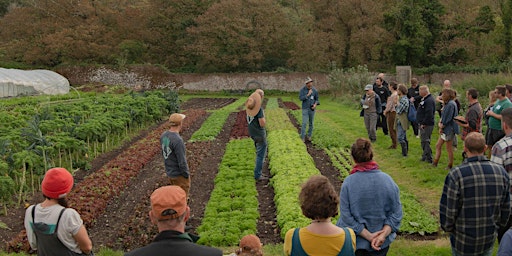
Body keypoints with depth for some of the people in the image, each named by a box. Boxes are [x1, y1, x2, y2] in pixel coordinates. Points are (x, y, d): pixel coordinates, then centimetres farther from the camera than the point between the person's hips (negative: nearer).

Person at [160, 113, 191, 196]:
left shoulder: (163, 135, -4)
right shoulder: (178, 140, -31)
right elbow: (182, 162, -27)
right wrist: (187, 176, -12)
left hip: (169, 172, 8)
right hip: (179, 175, -8)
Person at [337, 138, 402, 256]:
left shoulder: (348, 183, -20)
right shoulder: (388, 180, -12)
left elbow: (346, 217, -19)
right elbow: (396, 213, -11)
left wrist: (369, 236, -16)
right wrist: (383, 234, -16)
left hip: (356, 242, -2)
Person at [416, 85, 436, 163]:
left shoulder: (429, 100, -19)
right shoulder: (424, 99, 15)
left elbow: (429, 114, -26)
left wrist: (423, 124, -22)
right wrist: (420, 123, 18)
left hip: (426, 125, -11)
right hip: (423, 124, 11)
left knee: (425, 141, -7)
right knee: (424, 141, 16)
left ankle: (429, 158, -2)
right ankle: (425, 156, 25)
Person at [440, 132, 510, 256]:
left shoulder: (456, 175, -21)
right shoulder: (501, 172, -8)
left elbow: (447, 210, -15)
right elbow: (506, 208, 2)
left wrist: (447, 228, 5)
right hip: (489, 240, 3)